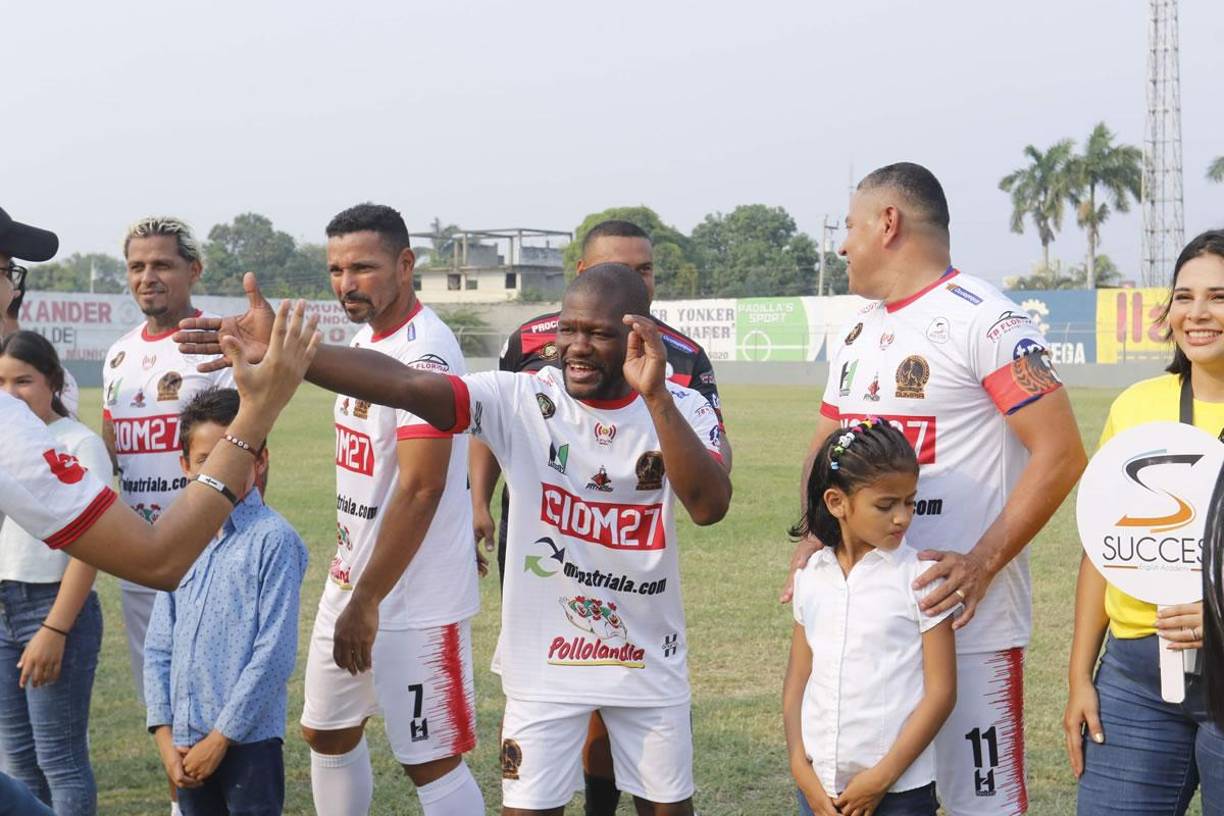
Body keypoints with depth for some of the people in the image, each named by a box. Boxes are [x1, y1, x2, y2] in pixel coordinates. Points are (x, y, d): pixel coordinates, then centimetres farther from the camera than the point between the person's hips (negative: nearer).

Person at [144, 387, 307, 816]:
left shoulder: (274, 539, -10)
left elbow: (275, 653, -14)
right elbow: (159, 647, 10)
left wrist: (220, 736, -12)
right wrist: (165, 735, 1)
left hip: (248, 737, -6)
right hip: (185, 740, 6)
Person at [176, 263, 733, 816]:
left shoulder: (683, 409, -10)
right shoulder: (519, 401, -14)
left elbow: (710, 506, -28)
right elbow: (406, 385, -30)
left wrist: (655, 397, -39)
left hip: (648, 662, 1)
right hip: (543, 662, -1)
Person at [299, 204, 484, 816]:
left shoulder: (423, 352, -20)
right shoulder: (364, 340, 10)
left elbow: (420, 489, -25)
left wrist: (367, 603, -23)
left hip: (413, 600, -9)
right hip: (349, 582, 9)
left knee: (430, 760, -1)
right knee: (326, 734, 18)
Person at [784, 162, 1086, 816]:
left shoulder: (983, 319, -11)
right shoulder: (858, 331, 15)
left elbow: (1060, 455, -15)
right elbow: (825, 450, 23)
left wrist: (982, 565, -21)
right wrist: (813, 536, 3)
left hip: (964, 614, -8)